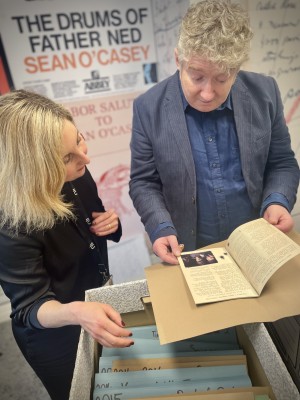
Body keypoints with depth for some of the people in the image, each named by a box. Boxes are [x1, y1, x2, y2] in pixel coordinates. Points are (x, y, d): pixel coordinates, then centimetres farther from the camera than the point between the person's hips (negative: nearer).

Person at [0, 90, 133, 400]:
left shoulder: (76, 176, -15)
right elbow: (29, 306, -29)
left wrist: (110, 223, -20)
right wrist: (75, 312, -49)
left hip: (99, 298, 6)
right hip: (56, 340, -5)